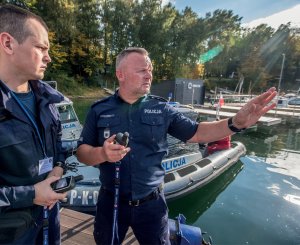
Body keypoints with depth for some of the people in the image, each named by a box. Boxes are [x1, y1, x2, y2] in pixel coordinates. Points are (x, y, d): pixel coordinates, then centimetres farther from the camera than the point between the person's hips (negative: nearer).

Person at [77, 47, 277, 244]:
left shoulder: (161, 108, -5)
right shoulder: (99, 110, -6)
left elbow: (196, 133, -3)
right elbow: (82, 152, -5)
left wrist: (237, 123, -18)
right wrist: (102, 153, -28)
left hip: (151, 203, 0)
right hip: (111, 202, 1)